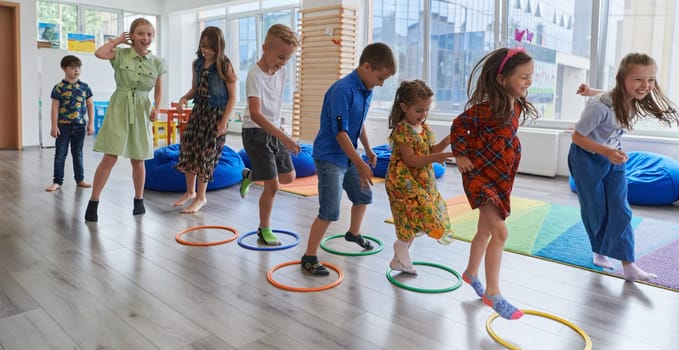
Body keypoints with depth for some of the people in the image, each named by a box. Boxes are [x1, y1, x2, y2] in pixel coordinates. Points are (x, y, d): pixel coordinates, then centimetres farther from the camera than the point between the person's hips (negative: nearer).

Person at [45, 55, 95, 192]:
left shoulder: (85, 87, 4)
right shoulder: (59, 87, -4)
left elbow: (90, 106, 8)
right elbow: (55, 107, -4)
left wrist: (91, 124, 4)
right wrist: (54, 126, -8)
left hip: (80, 125, 2)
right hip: (63, 125, -2)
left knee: (78, 153, 13)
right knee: (60, 154, 3)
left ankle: (80, 179, 22)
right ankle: (57, 181, 10)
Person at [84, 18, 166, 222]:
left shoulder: (157, 63, 3)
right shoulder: (121, 54, -4)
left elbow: (158, 89, 14)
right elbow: (99, 53, -23)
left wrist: (156, 108, -1)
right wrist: (117, 40, -8)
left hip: (141, 112, 2)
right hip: (119, 108, -2)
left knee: (138, 160, 10)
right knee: (110, 157, -7)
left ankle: (139, 200, 28)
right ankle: (93, 203, 3)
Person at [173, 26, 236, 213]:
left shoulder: (225, 66, -11)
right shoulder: (197, 64, 6)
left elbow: (232, 97, -10)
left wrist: (224, 121, -15)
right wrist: (184, 98, -4)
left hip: (216, 113, -6)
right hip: (198, 110, 6)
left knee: (205, 153, 0)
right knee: (188, 147, 6)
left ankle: (201, 197, 16)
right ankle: (190, 191, 26)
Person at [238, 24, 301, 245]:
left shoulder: (281, 71, 1)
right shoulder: (255, 75, -22)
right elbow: (255, 114, -33)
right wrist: (283, 136, -40)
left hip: (275, 130, 7)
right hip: (256, 133, -7)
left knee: (288, 177, 12)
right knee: (273, 185, -7)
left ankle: (250, 175, 37)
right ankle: (264, 230, 12)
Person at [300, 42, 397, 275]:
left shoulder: (366, 90, 3)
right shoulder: (343, 90, -24)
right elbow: (340, 132, -28)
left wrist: (368, 150, 26)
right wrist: (360, 164, -31)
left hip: (349, 156, 9)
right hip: (330, 158, -9)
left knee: (364, 195, 23)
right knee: (330, 212, -10)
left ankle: (354, 232, 49)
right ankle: (309, 257, 4)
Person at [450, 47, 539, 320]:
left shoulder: (516, 106, 2)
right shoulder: (485, 108, -22)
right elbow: (458, 126, -11)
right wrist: (460, 156, -11)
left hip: (501, 176, 8)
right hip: (480, 174, -8)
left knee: (485, 231, 20)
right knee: (500, 231, -16)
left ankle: (471, 273, 40)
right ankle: (493, 293, -6)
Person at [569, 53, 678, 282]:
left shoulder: (636, 101, -12)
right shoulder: (600, 106, -32)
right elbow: (577, 137, -25)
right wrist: (607, 152, -35)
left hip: (614, 159, 6)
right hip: (587, 159, -5)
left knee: (621, 211, 0)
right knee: (595, 211, 5)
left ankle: (628, 266, 3)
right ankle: (599, 251, 29)